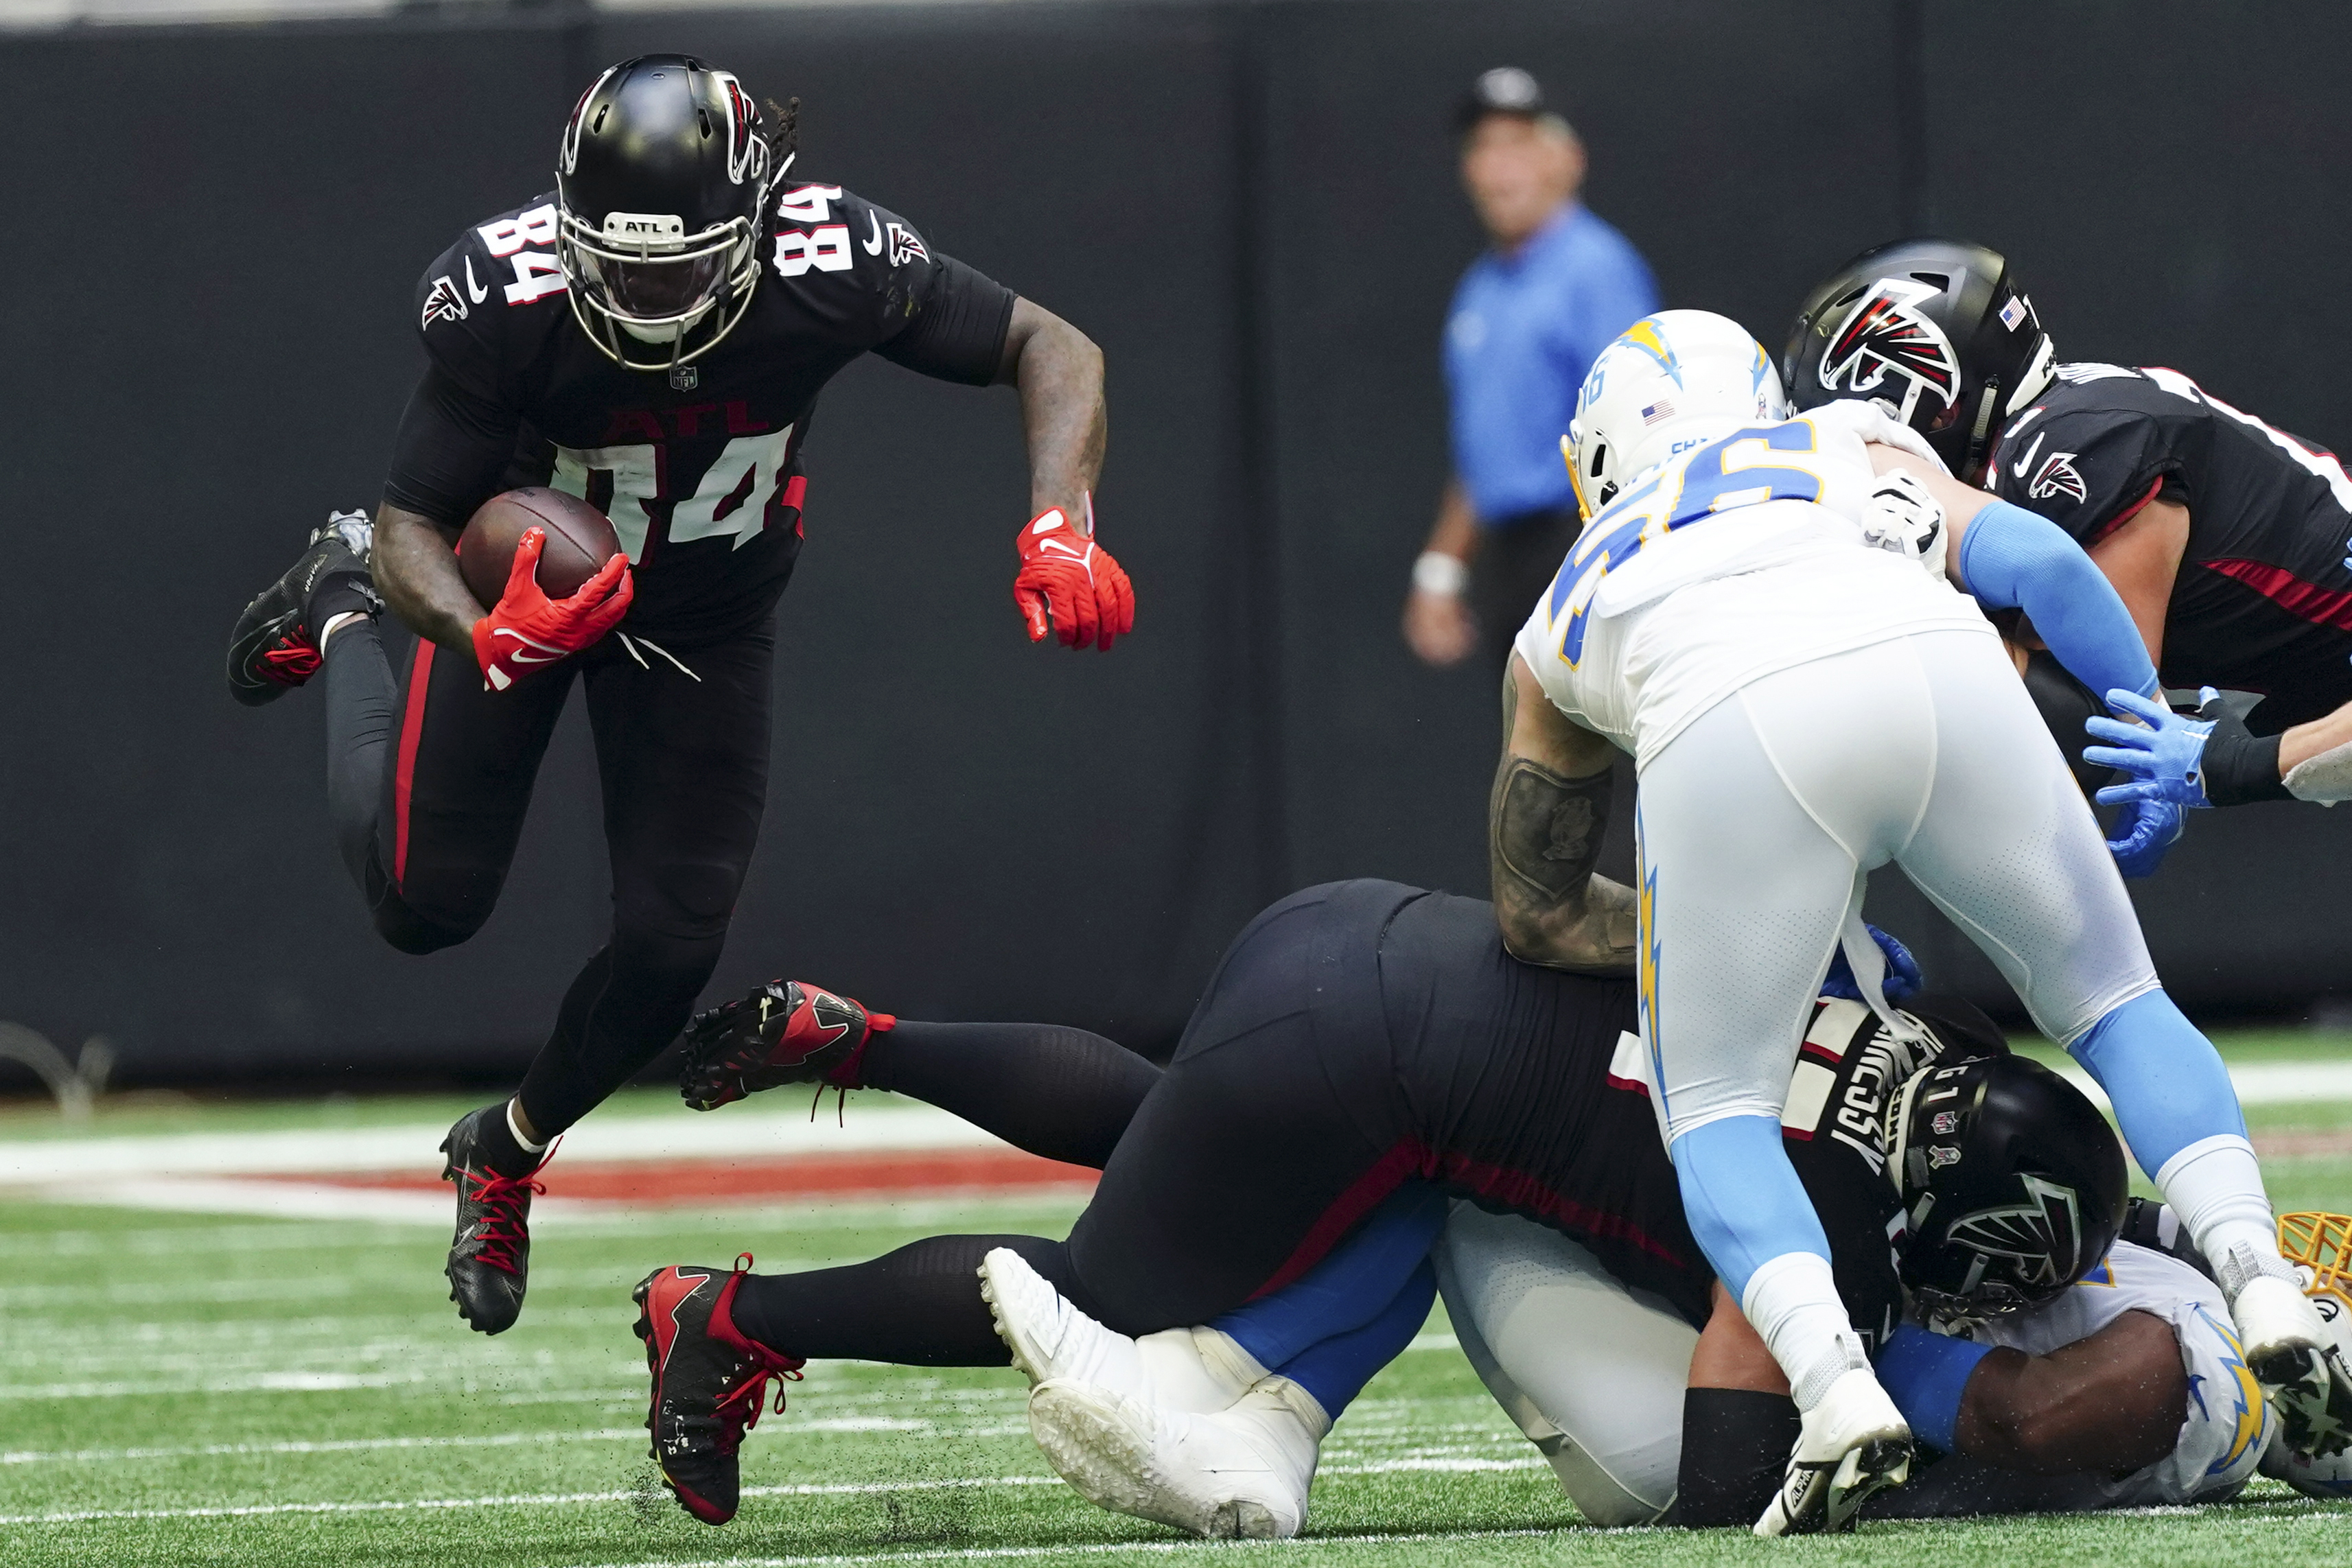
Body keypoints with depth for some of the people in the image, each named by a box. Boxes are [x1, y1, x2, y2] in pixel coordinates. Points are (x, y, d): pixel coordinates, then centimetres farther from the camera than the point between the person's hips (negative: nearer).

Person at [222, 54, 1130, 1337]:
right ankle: (340, 611, 32)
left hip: (708, 621, 2)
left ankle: (506, 1155, 28)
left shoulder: (835, 265, -34)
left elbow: (1052, 349, -20)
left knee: (671, 946, -3)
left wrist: (1060, 533, -36)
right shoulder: (501, 302, -37)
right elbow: (411, 526, -27)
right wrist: (484, 637, -49)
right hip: (525, 577, -1)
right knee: (426, 901, 3)